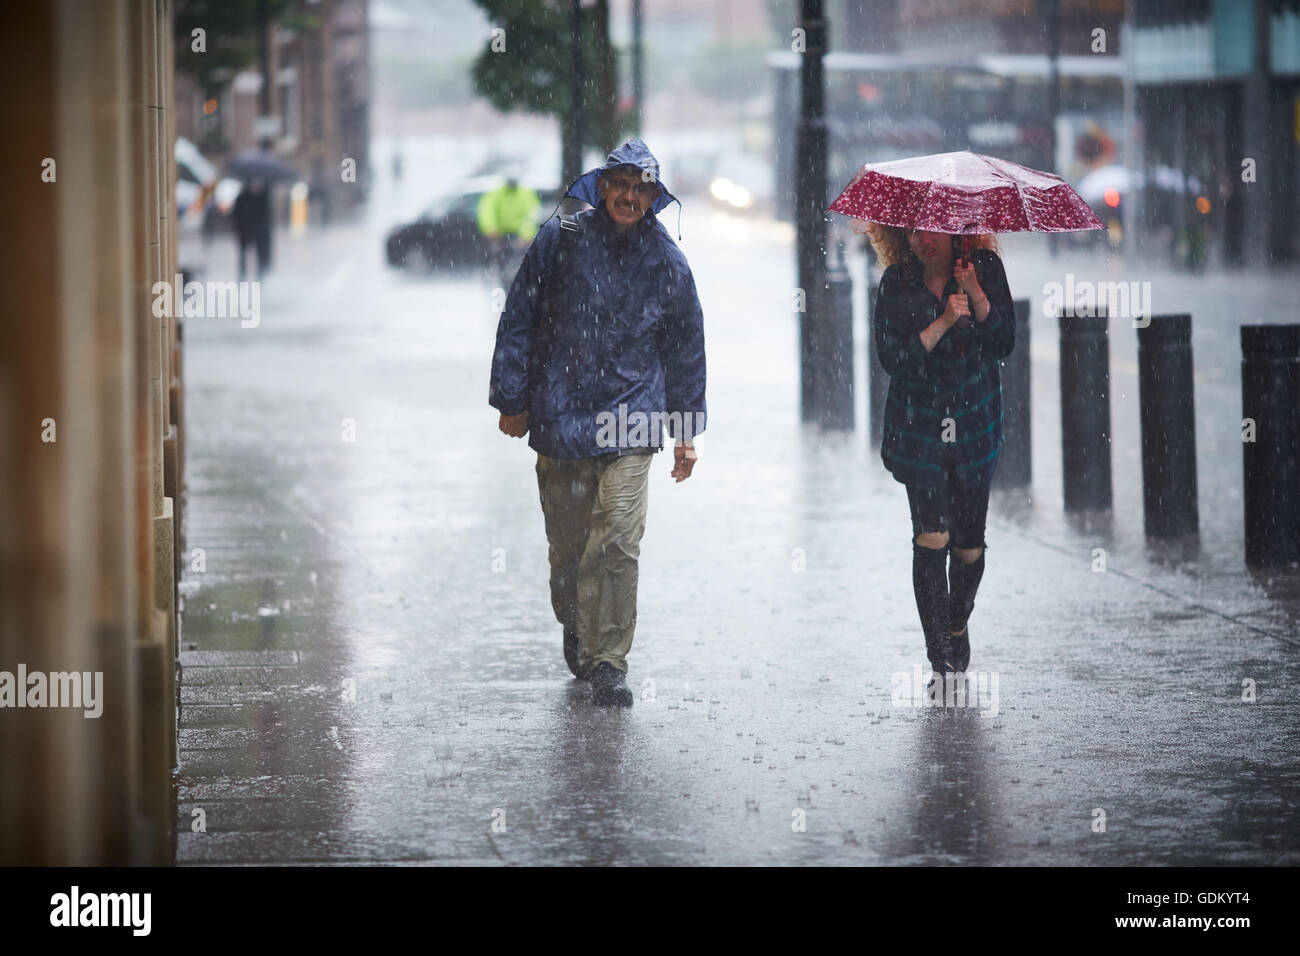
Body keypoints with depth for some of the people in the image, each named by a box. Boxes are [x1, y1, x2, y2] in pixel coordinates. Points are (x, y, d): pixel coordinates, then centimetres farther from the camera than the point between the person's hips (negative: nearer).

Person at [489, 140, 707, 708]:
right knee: (567, 545, 10)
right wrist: (511, 399, 4)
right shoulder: (561, 240, 0)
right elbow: (518, 320, 5)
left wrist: (687, 430, 16)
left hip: (629, 427, -1)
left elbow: (686, 349, 15)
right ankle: (575, 629, 36)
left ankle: (607, 661, -9)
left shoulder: (667, 262, 5)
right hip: (558, 420, 1)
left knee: (617, 544, -13)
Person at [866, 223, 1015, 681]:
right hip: (918, 429, -1)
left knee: (969, 545, 5)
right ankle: (939, 650, -8)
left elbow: (1003, 344, -10)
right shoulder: (897, 283, -6)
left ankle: (958, 625, 33)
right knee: (932, 536, -14)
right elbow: (893, 358, -13)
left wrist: (977, 297, -25)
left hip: (975, 426, 1)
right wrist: (943, 322, -24)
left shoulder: (984, 267, -4)